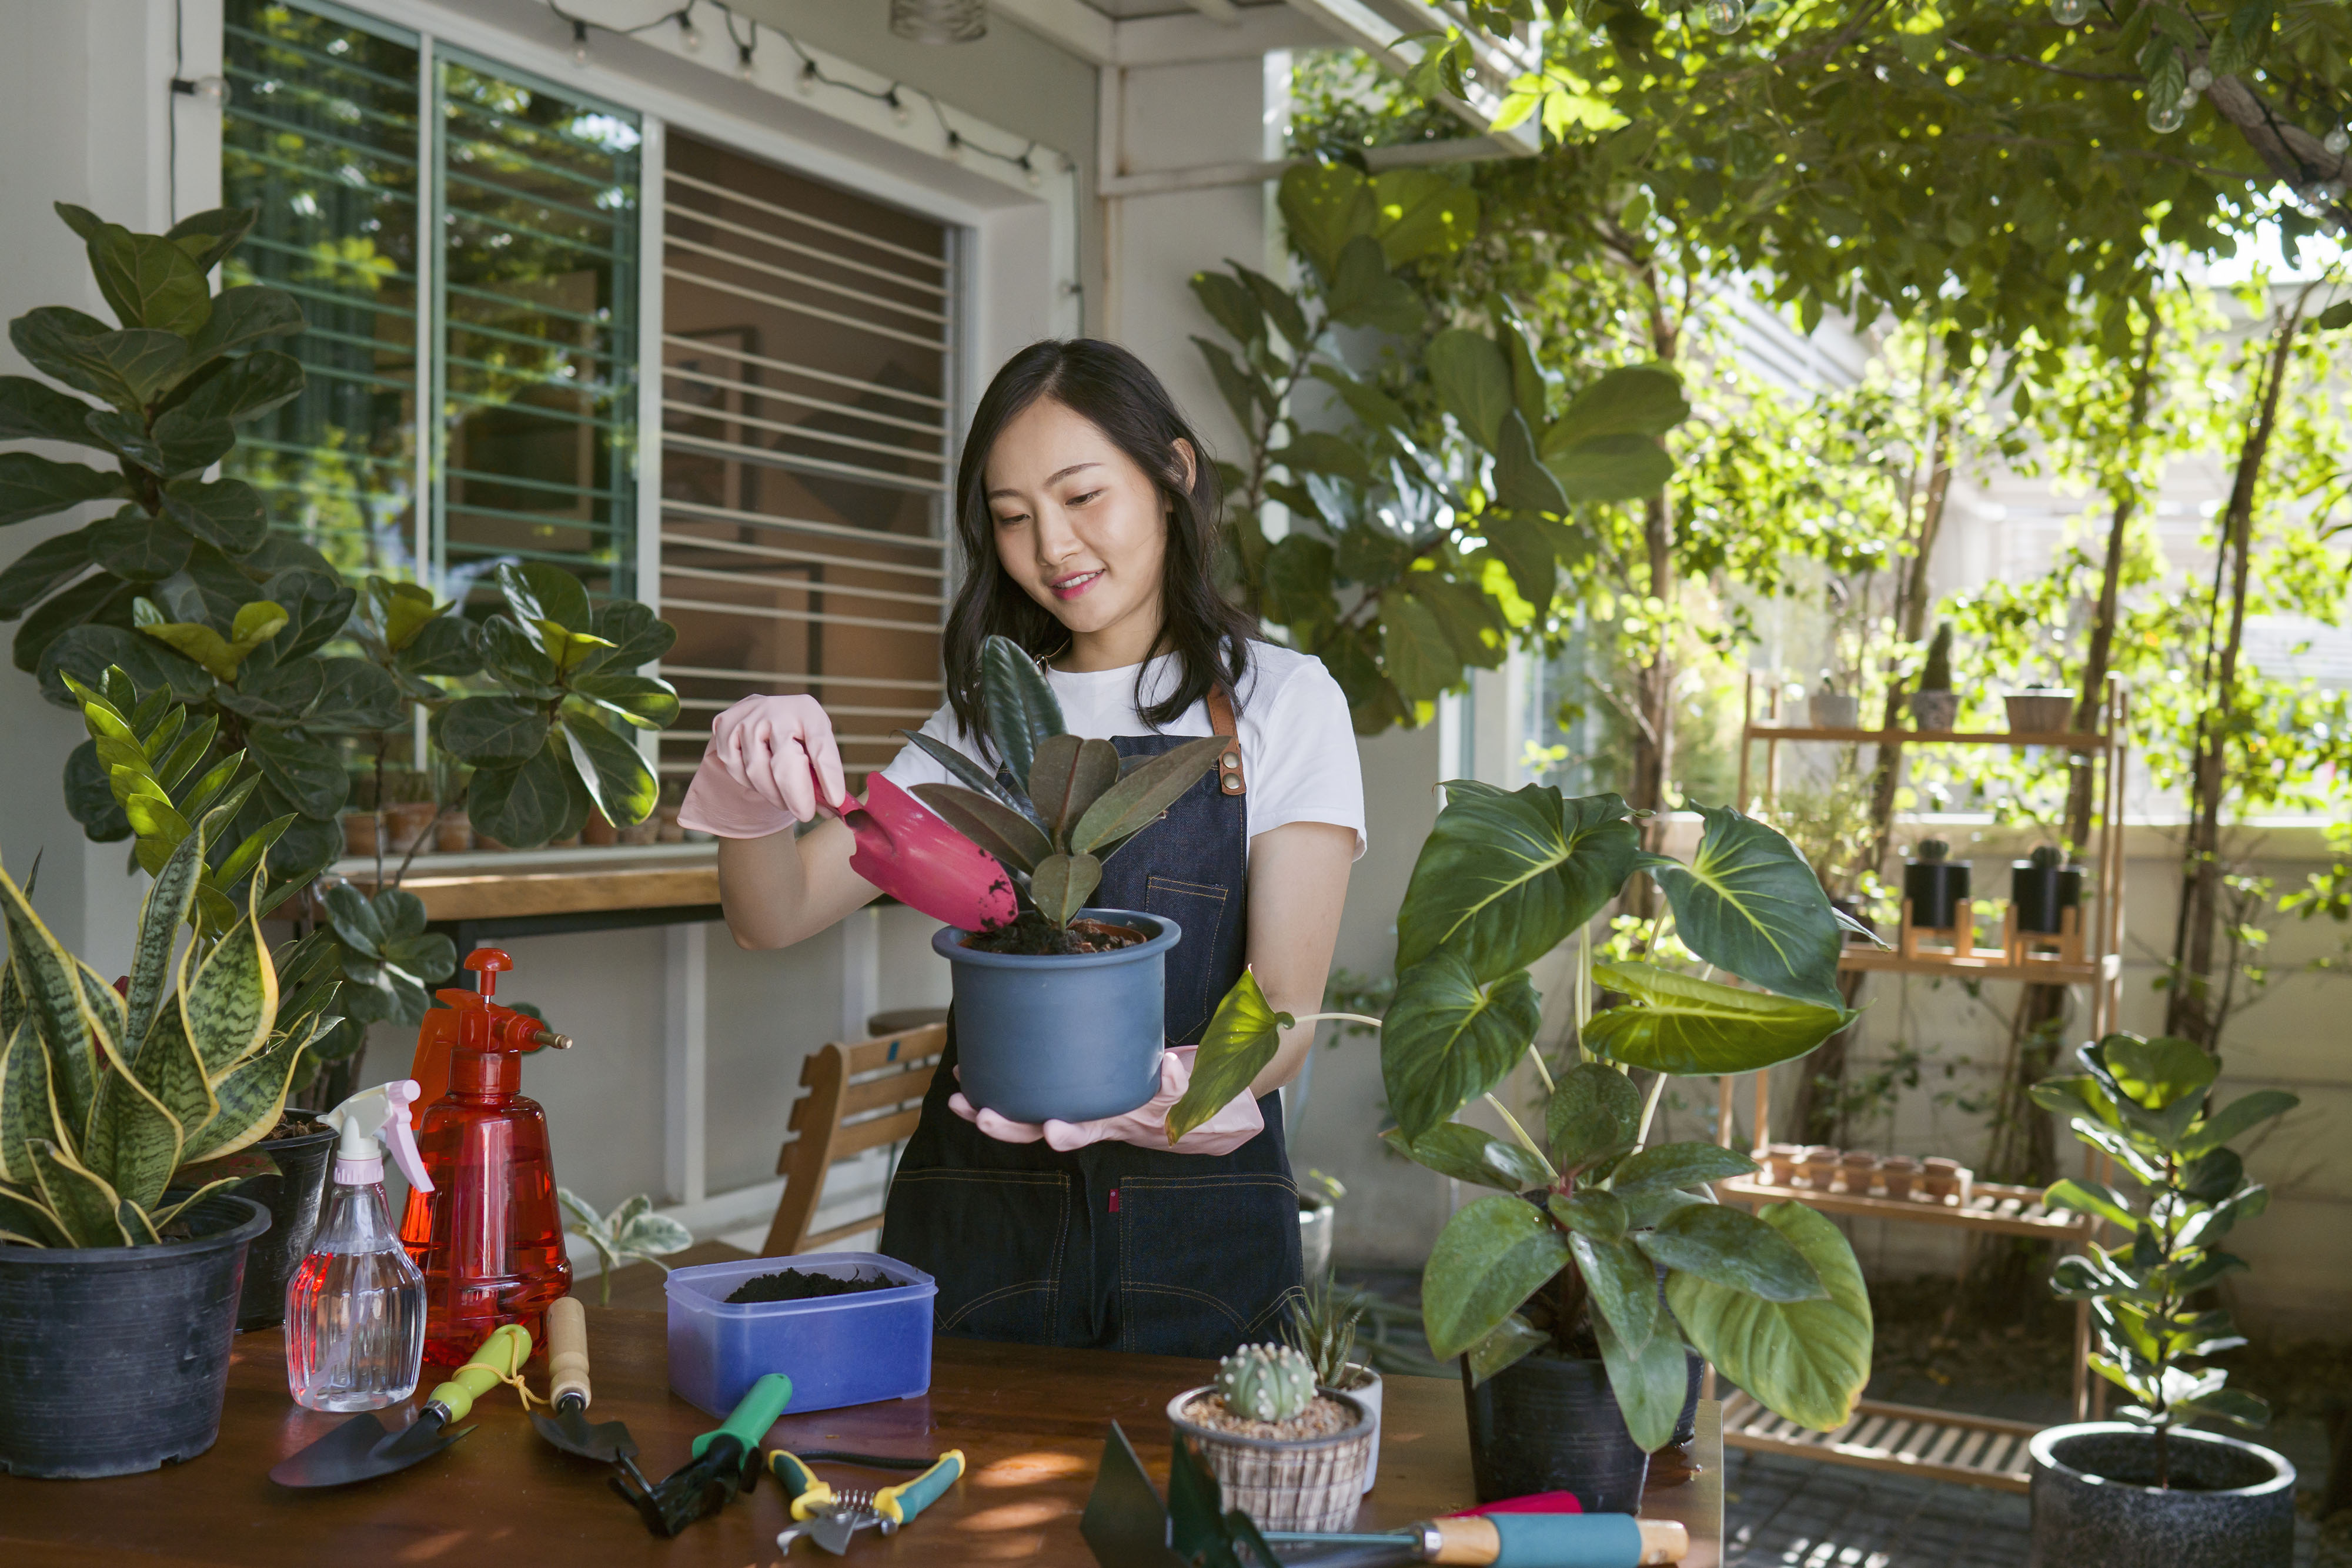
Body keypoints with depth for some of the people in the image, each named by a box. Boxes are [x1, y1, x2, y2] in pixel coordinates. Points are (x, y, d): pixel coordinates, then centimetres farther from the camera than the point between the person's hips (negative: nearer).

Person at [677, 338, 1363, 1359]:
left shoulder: (1281, 701, 1)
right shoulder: (985, 719, 13)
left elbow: (1286, 1009, -8)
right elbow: (777, 916, 6)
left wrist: (1160, 1097, -28)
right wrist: (754, 788, -15)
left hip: (1198, 1222, -2)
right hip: (980, 1215, 3)